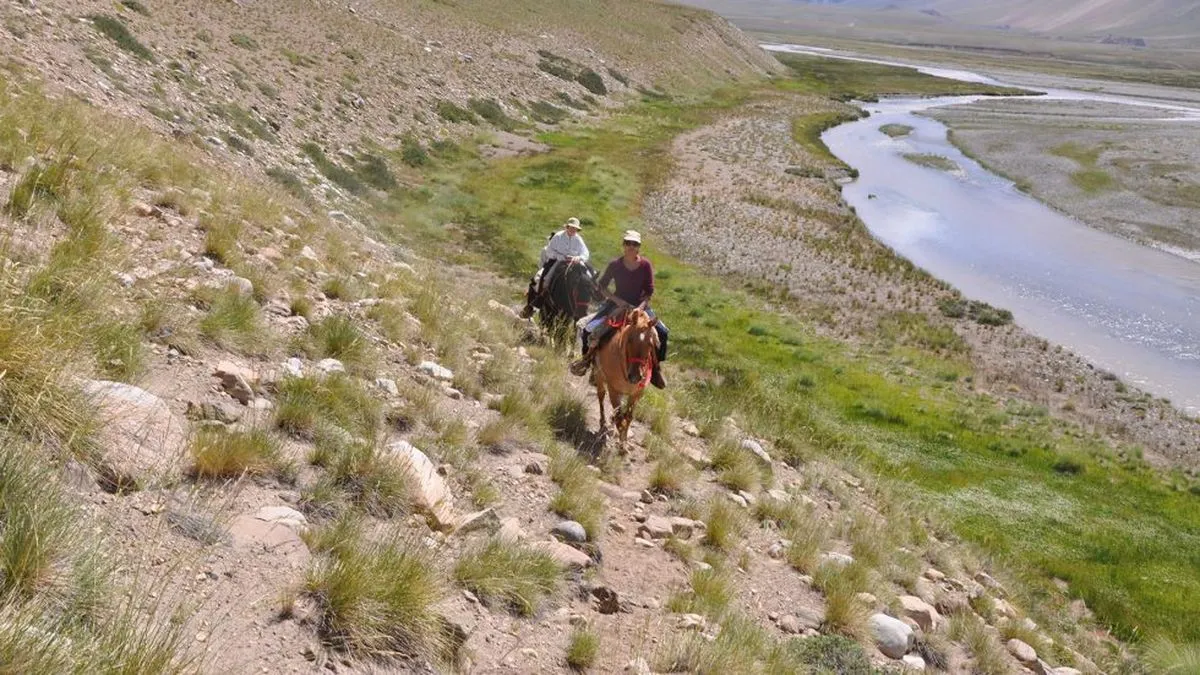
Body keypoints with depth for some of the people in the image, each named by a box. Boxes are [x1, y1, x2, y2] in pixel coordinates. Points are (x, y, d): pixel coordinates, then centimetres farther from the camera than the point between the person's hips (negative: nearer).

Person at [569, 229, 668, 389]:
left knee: (662, 332, -18)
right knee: (589, 331, -16)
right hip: (617, 304, 0)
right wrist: (617, 300, -13)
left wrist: (640, 308, -20)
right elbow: (602, 286, 1)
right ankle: (588, 355, 15)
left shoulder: (646, 265, -8)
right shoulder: (615, 265, -9)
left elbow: (649, 292, -5)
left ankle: (656, 365, 3)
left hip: (639, 305, 0)